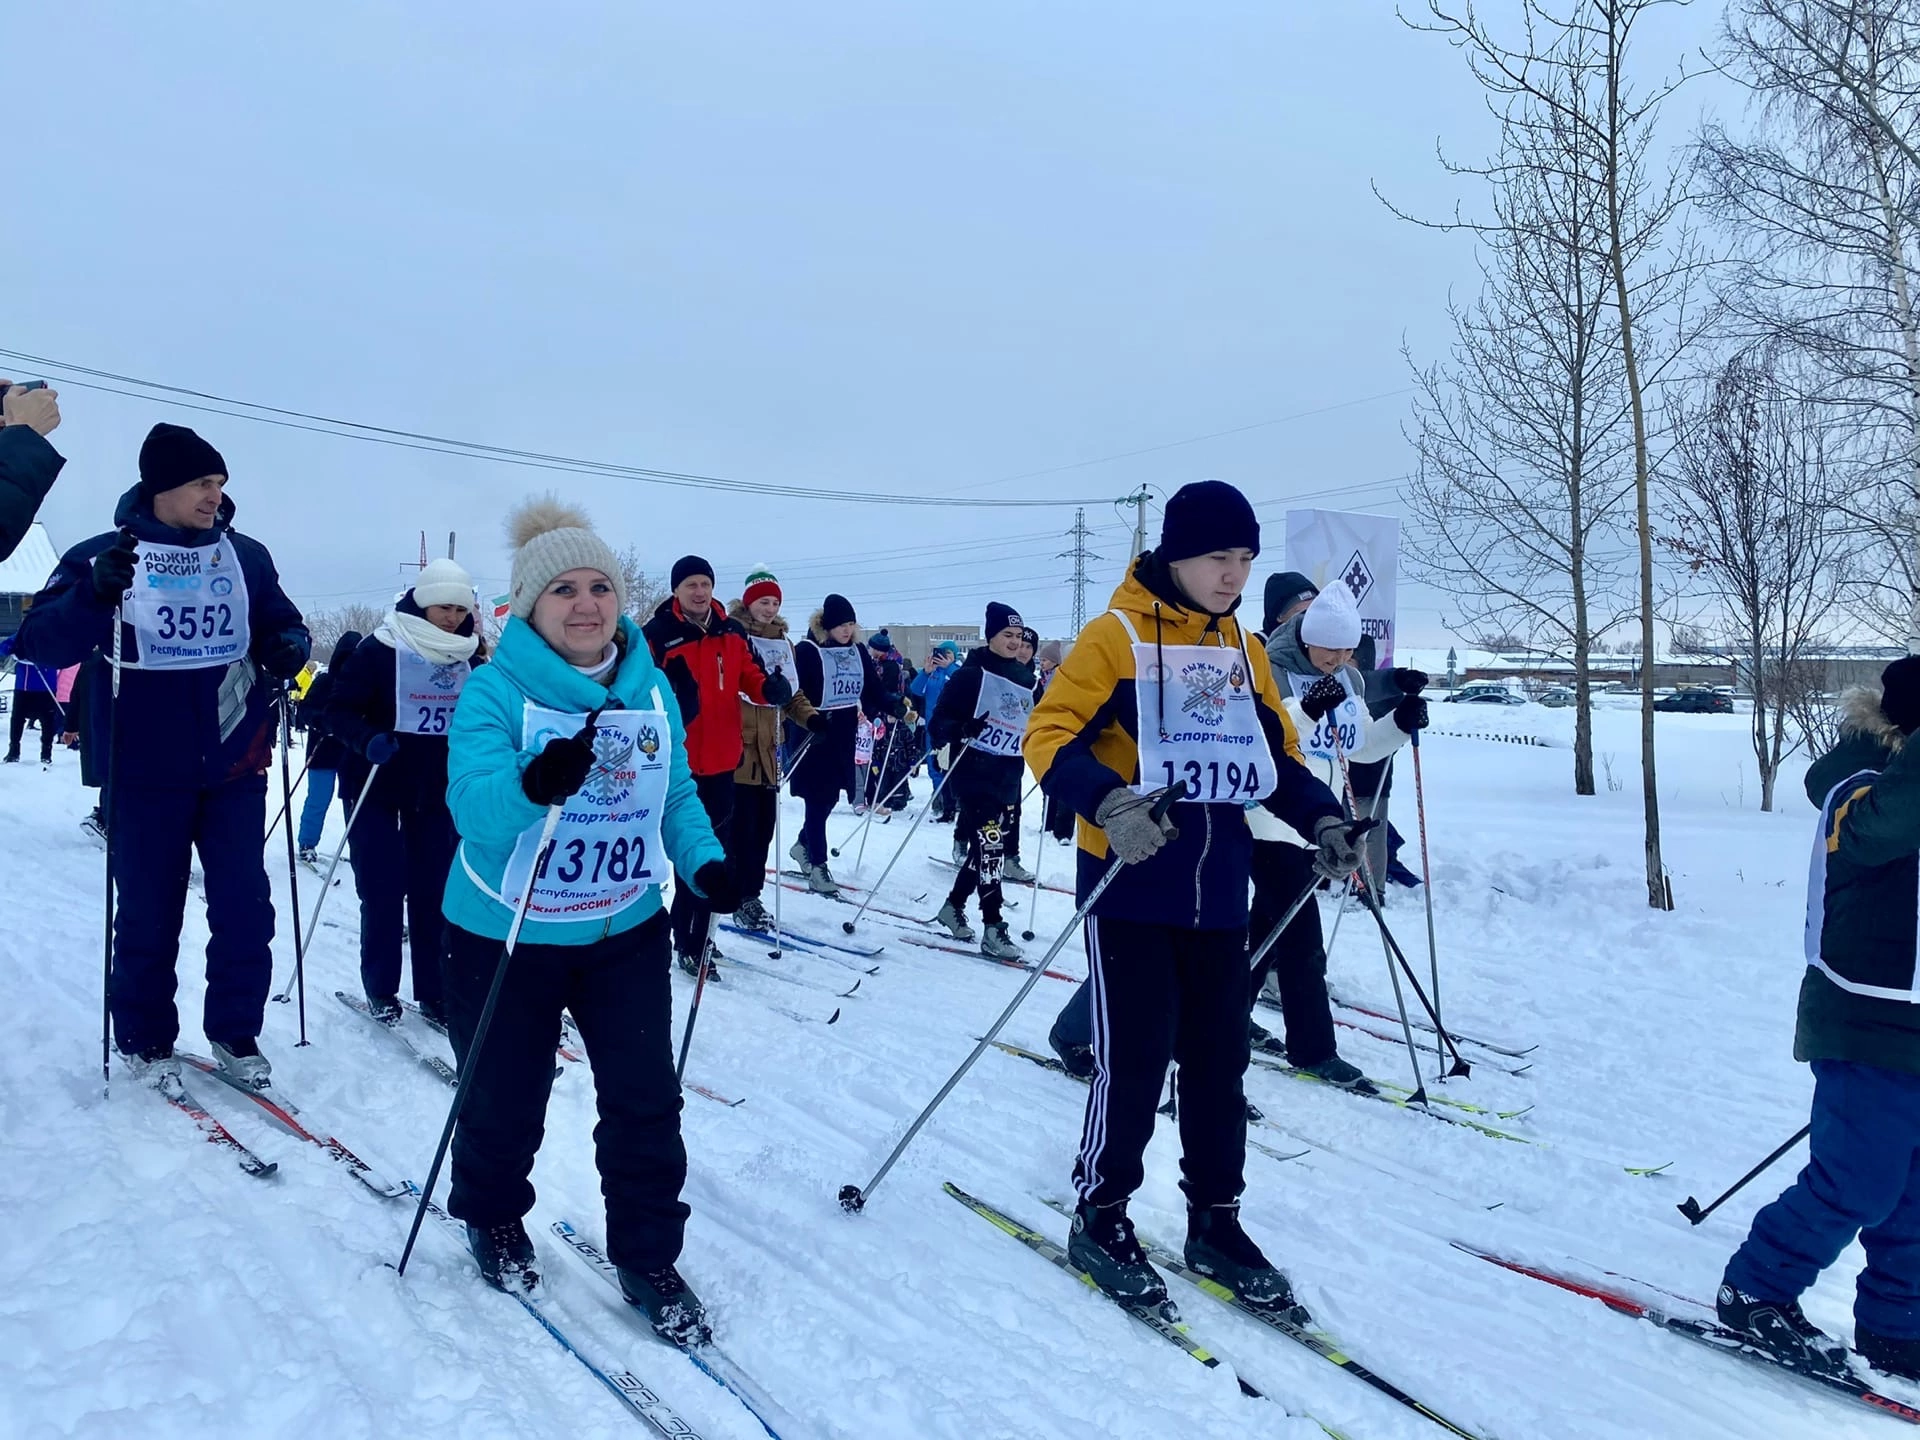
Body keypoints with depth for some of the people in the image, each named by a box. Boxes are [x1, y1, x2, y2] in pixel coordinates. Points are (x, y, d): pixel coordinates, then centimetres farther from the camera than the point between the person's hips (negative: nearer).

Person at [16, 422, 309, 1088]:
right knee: (148, 916, 7)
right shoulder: (102, 556, -5)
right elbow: (41, 644, -12)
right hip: (146, 776, -2)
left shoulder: (245, 555, 4)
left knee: (245, 909, 4)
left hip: (235, 768, 3)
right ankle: (145, 1039, 25)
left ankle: (235, 1031, 21)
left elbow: (283, 623, 15)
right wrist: (94, 596, -31)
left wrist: (289, 645, -9)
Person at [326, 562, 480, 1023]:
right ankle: (380, 988, 17)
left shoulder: (467, 660, 5)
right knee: (383, 890, 0)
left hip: (436, 791, 4)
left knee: (435, 891, 4)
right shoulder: (379, 650, -11)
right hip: (377, 788, -4)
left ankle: (434, 991, 13)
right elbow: (339, 711, -12)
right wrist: (367, 740, -30)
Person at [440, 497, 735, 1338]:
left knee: (647, 1102, 3)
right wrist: (533, 785, -49)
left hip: (626, 930, 3)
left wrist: (705, 861, -10)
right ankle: (492, 1220, 42)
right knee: (505, 1102, 13)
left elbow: (676, 793, 8)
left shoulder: (651, 688, -1)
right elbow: (473, 806, -28)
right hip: (508, 936, -3)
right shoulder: (496, 689, -15)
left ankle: (648, 1258, 22)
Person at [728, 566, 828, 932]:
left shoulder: (782, 644, 14)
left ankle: (751, 897, 20)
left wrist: (810, 717, 1)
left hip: (767, 750, 6)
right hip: (736, 750, -6)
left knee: (763, 828, 10)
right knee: (743, 828, -4)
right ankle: (739, 899, 7)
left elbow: (790, 693, 18)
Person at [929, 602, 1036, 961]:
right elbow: (941, 717, -10)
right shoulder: (973, 672, -7)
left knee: (988, 846, 11)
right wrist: (960, 730, -29)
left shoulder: (1025, 678, 12)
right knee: (989, 846, -11)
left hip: (1009, 775, 7)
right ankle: (993, 929, -9)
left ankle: (953, 906, 29)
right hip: (974, 771, -7)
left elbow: (1035, 724, 23)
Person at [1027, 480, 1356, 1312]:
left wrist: (1323, 818, 2)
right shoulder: (1118, 636, -6)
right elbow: (1050, 735, -12)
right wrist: (1109, 804, -29)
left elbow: (1276, 754, 19)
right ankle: (1100, 1218, 16)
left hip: (1220, 892, 6)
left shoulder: (1243, 650, 13)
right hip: (1131, 888, -6)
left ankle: (1215, 1221, 25)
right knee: (1134, 1059, -4)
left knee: (1219, 1061, 10)